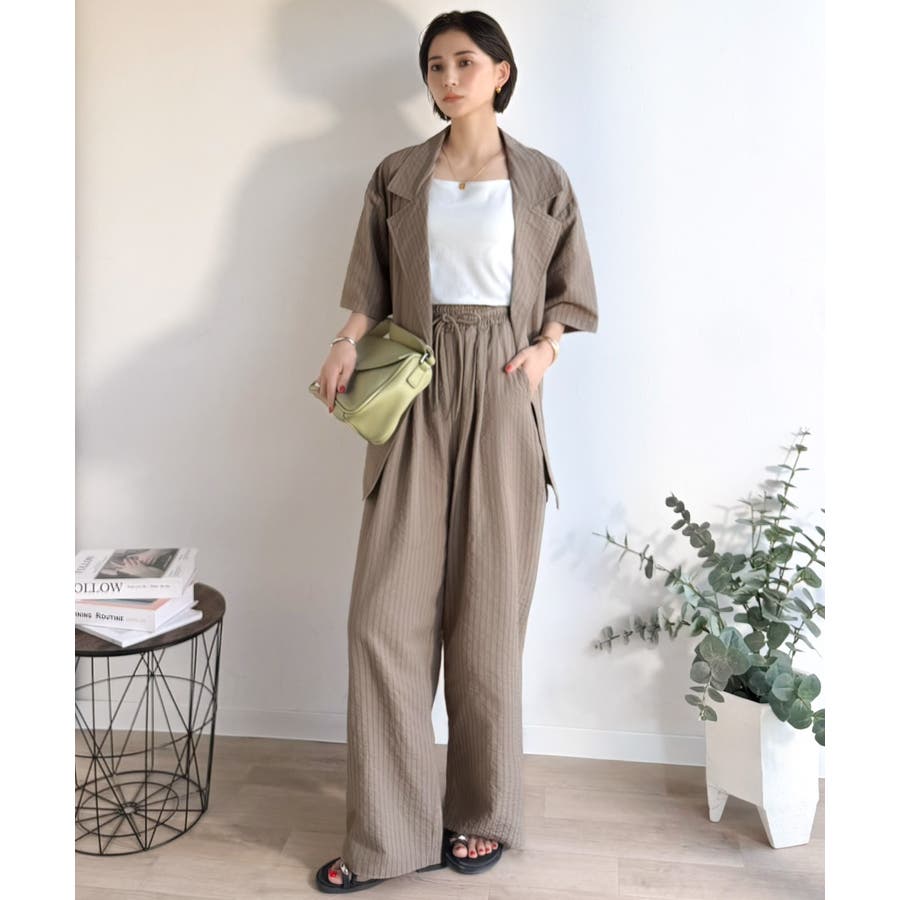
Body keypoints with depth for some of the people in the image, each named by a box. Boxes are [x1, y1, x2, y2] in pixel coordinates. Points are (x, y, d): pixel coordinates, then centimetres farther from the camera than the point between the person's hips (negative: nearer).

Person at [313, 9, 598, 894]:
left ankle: (483, 814, 22)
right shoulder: (396, 176, 12)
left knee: (488, 613, 3)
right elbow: (372, 285, 11)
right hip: (415, 393, 2)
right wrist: (348, 342, -8)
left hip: (501, 397, -1)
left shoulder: (543, 180, 9)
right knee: (386, 612, -3)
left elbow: (569, 290, 13)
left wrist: (545, 347, -6)